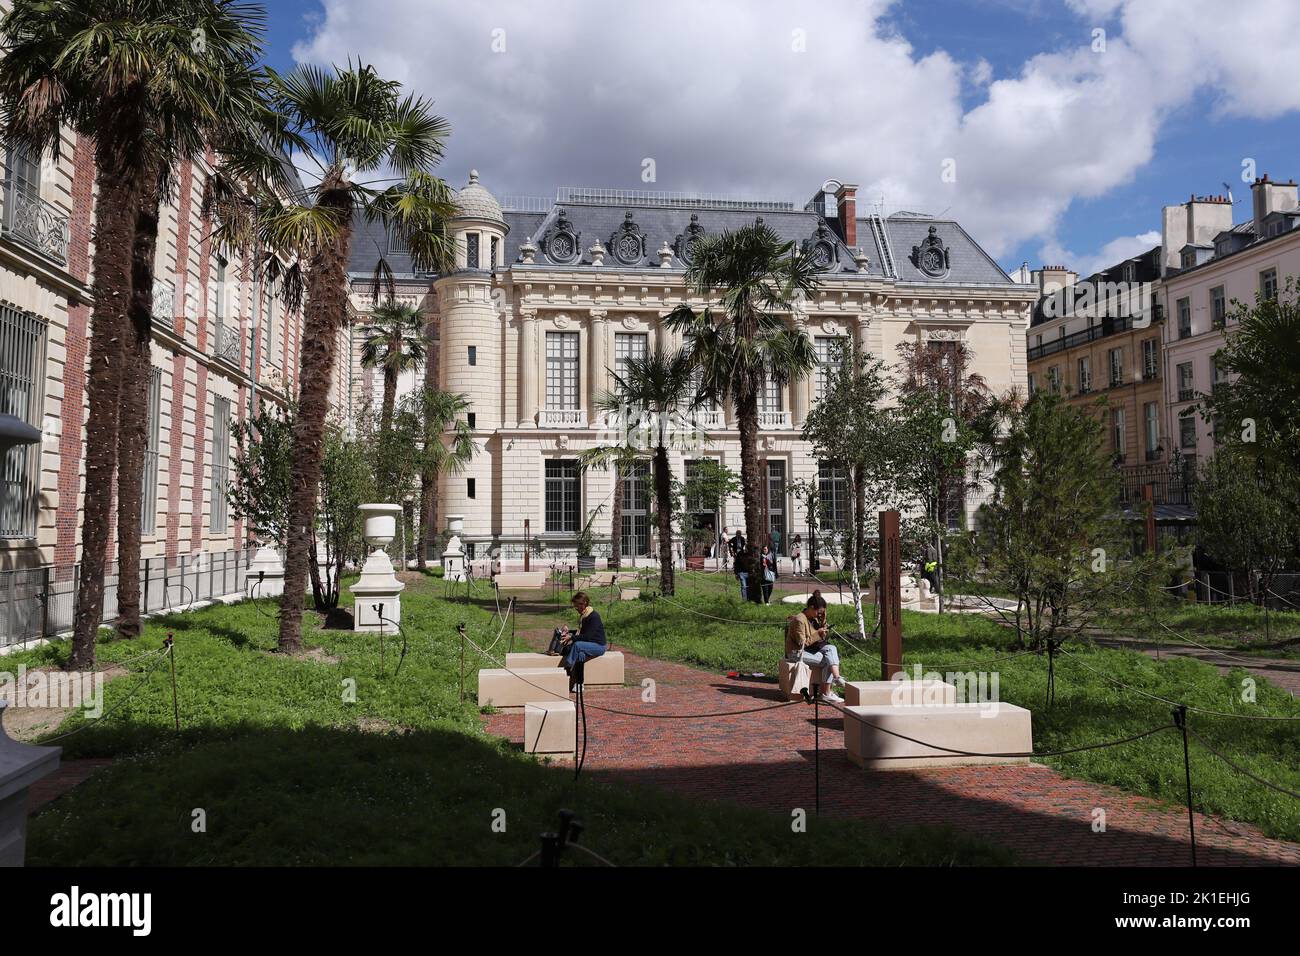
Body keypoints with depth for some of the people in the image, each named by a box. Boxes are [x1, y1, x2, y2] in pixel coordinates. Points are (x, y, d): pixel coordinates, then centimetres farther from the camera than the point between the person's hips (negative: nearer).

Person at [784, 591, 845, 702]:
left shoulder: (814, 618, 8)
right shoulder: (799, 620, -20)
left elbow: (821, 638, 12)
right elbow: (802, 642, -22)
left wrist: (823, 619, 0)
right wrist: (817, 634, -18)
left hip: (810, 649, 9)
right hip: (797, 653, -9)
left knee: (831, 648, -12)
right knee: (827, 661, -17)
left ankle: (836, 678, -24)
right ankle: (826, 694, -11)